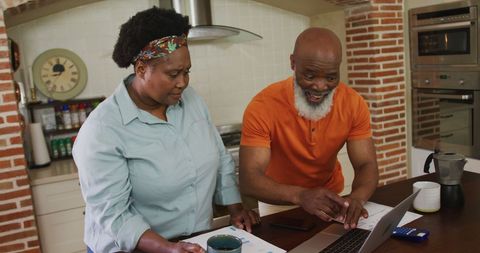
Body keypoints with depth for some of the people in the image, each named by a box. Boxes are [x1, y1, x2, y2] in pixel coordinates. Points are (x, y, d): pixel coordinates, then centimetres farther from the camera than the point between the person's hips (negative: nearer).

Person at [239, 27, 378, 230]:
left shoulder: (353, 104, -12)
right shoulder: (263, 107, -23)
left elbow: (366, 165, -12)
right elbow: (249, 179, -28)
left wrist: (356, 197, -35)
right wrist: (300, 195, -45)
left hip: (330, 201, 3)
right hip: (279, 205, -3)